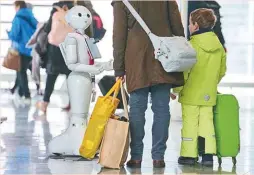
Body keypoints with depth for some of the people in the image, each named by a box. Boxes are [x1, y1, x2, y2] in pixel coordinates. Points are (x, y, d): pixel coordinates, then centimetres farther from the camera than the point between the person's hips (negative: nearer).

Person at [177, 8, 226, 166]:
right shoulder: (219, 47, 7)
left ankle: (189, 154, 1)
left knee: (190, 122, 0)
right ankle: (208, 153, 2)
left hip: (191, 94, -5)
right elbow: (222, 71, 15)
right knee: (207, 120, 8)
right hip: (209, 94, 5)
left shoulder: (191, 45, -12)